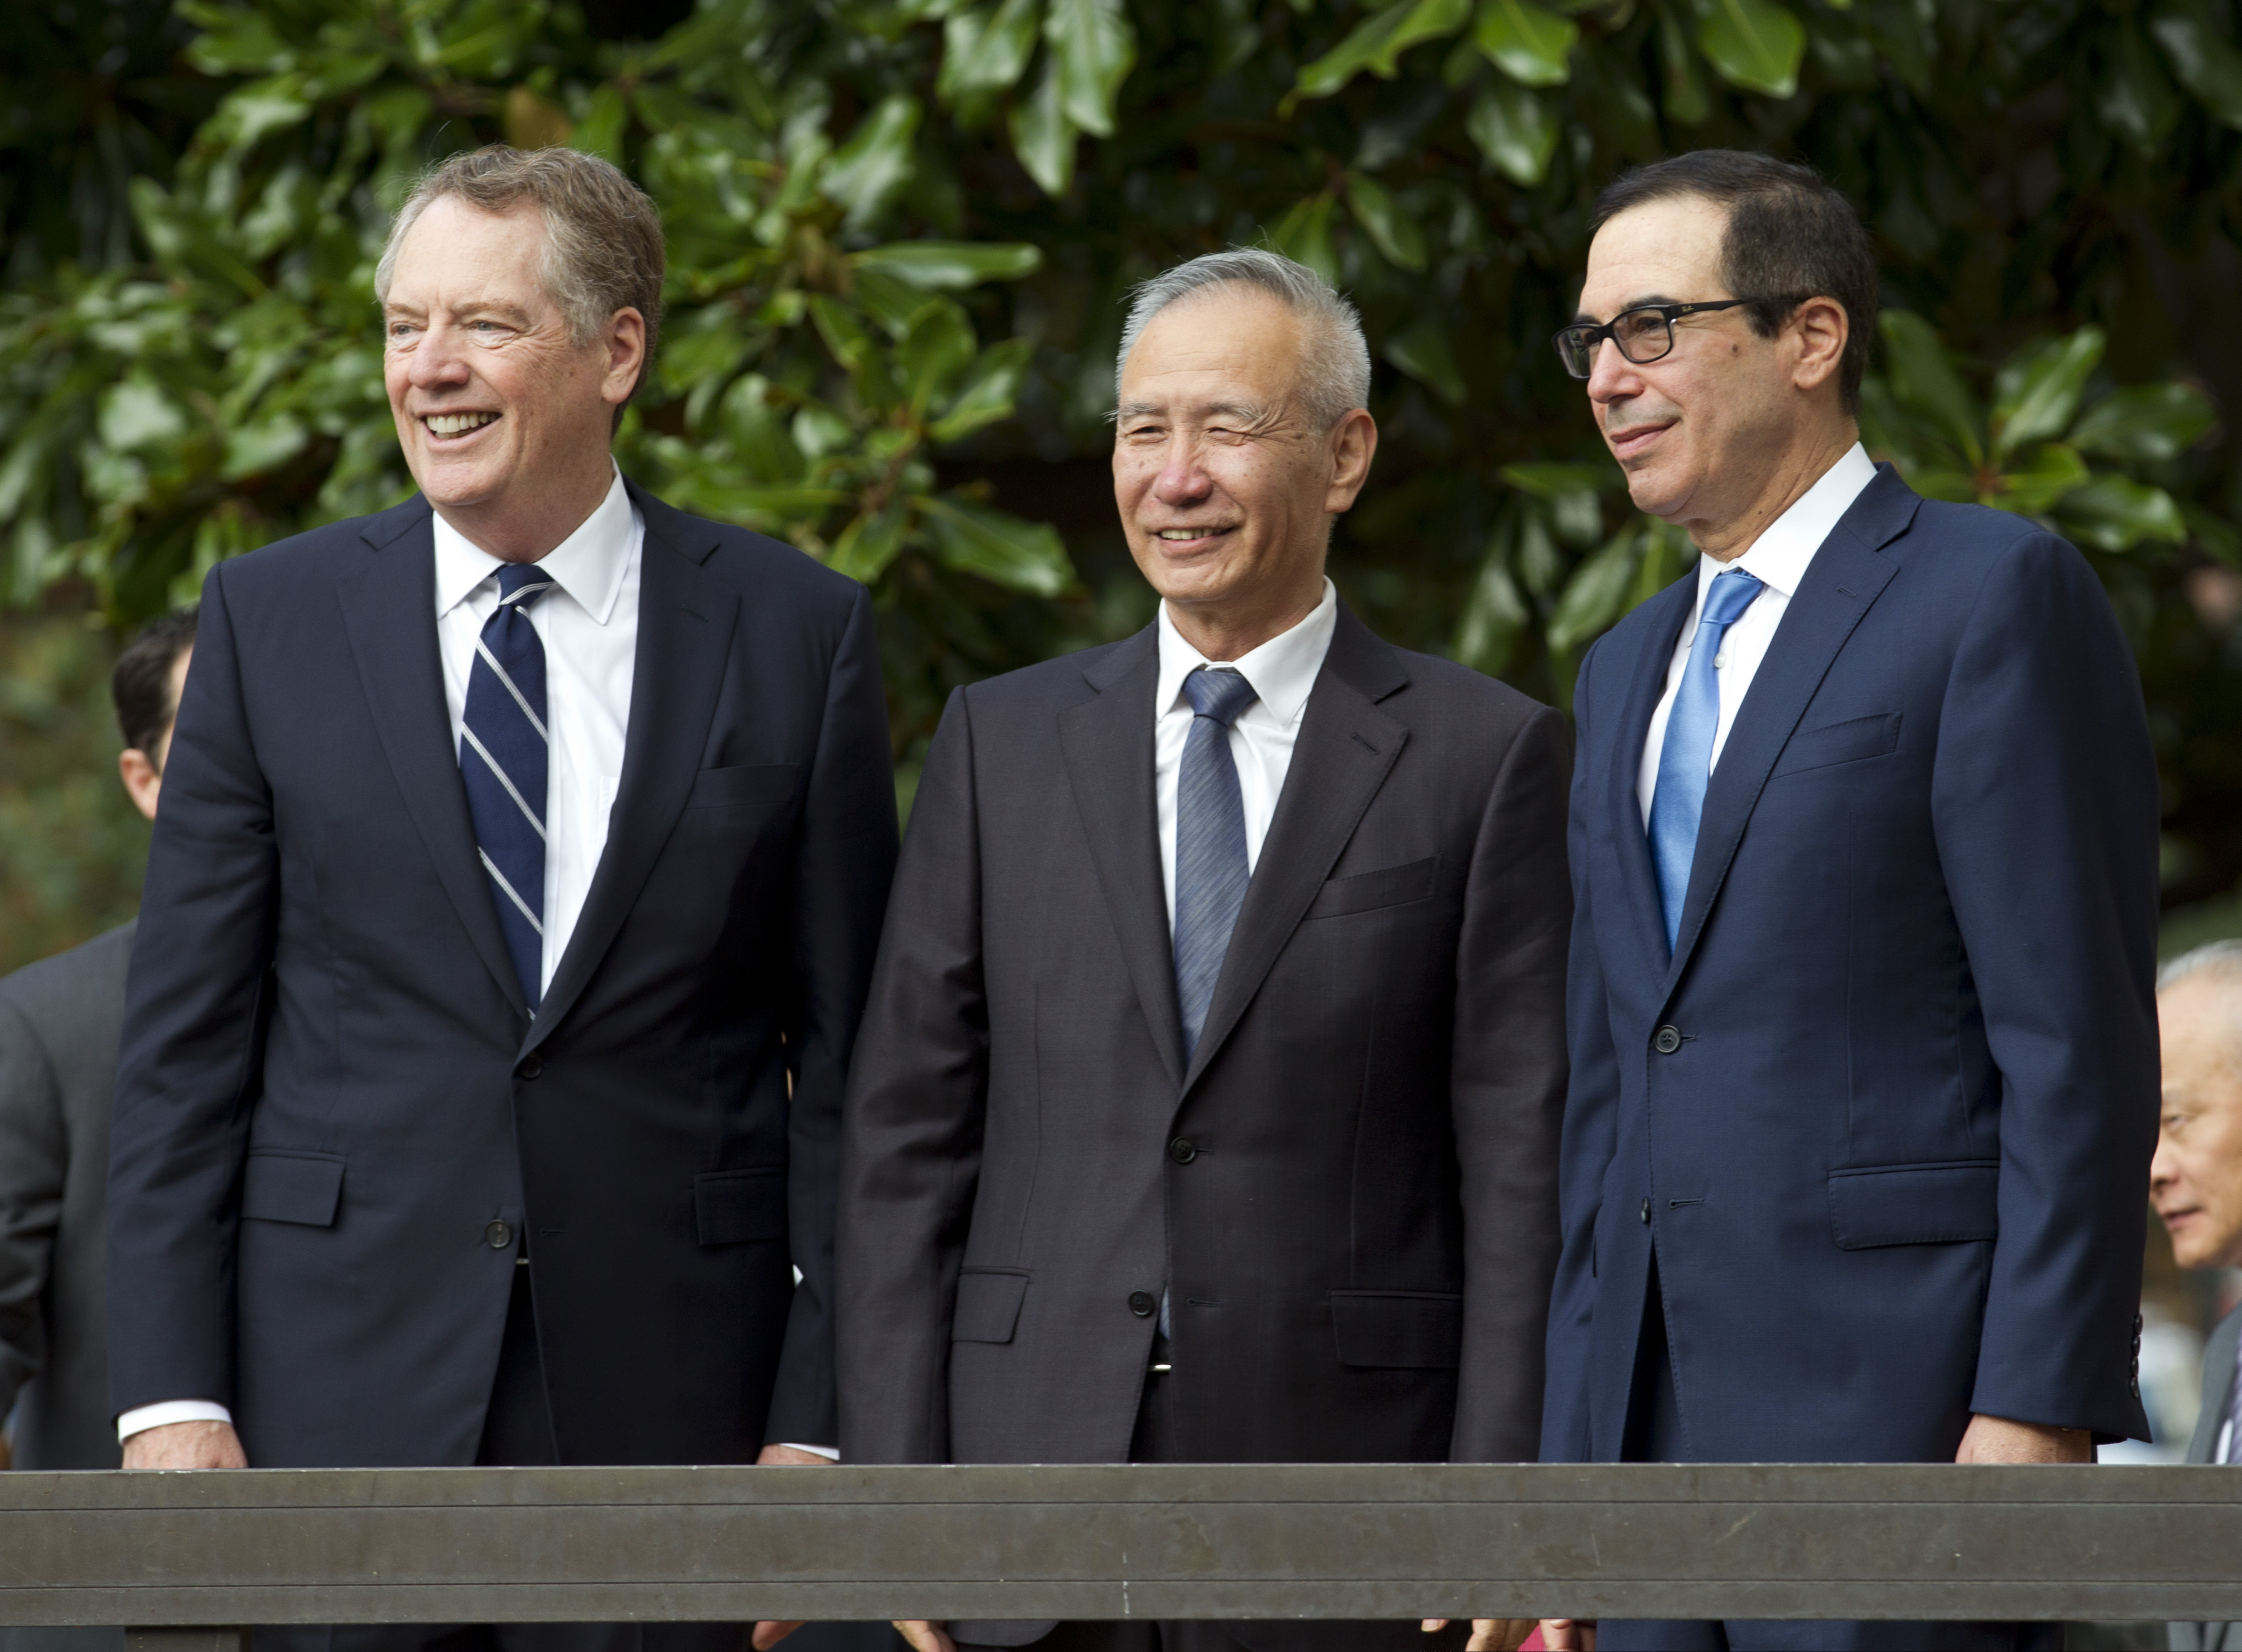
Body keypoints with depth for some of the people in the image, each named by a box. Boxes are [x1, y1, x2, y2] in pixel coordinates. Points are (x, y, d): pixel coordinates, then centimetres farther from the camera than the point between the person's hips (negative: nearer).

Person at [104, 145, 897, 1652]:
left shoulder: (800, 635, 3)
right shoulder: (273, 619, 5)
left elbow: (848, 1059, 3)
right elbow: (186, 1040, 5)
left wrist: (816, 1426, -3)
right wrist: (172, 1399, -4)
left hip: (666, 1414, 0)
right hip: (347, 1401, 0)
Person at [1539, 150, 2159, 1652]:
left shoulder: (1996, 597, -3)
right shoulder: (1630, 671, 22)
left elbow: (2078, 1046, -10)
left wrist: (2038, 1416, -17)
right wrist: (1574, 1462, 16)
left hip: (1899, 1415, -7)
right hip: (1660, 1440, 7)